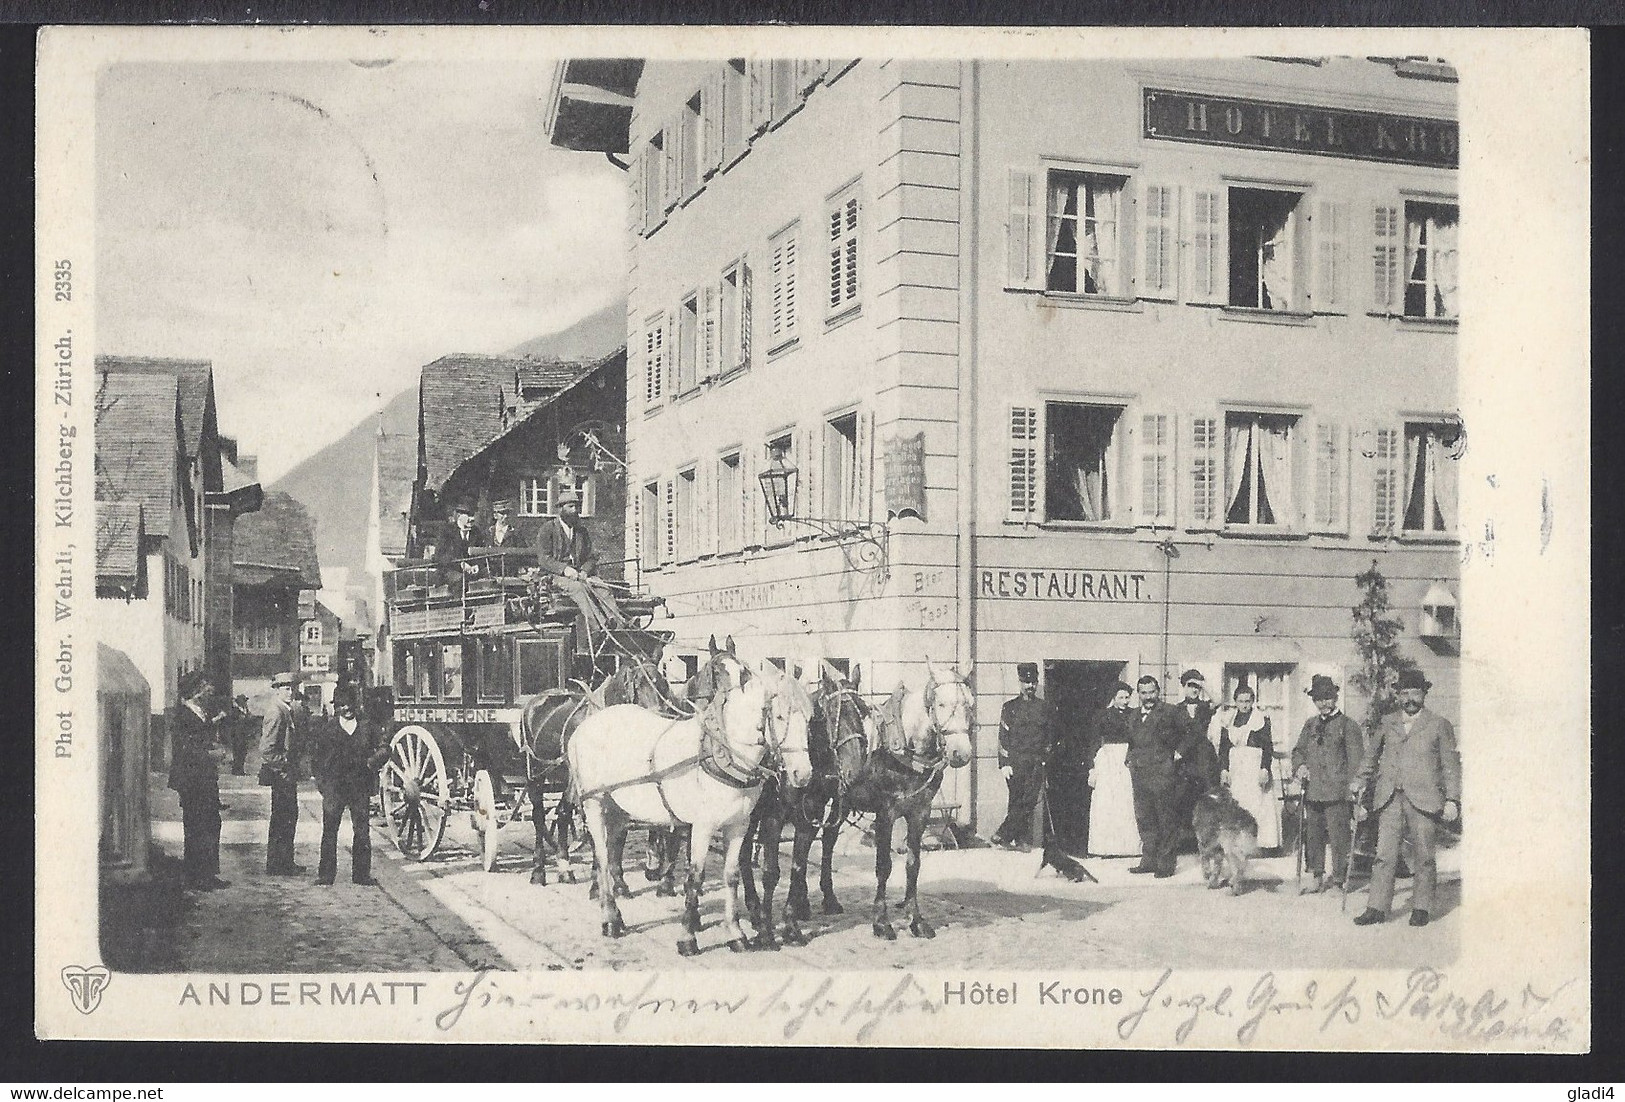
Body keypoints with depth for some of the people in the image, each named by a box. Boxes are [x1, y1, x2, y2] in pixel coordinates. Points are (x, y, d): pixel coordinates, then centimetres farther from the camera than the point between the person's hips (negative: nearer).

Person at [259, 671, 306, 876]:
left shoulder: (287, 711, 14)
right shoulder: (276, 713, -17)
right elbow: (267, 750, -22)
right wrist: (283, 769, -18)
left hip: (288, 774, 10)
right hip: (281, 774, -10)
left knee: (289, 817, 14)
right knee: (281, 819, -4)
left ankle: (286, 863, 22)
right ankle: (277, 866, 2)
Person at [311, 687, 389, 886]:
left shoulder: (367, 726, 8)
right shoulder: (327, 728, 6)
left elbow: (384, 748, 10)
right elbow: (316, 756, 9)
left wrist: (372, 763, -6)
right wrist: (320, 780, 1)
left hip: (360, 785, 1)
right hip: (333, 785, -1)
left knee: (362, 831, 2)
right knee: (329, 830, -1)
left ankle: (361, 873, 9)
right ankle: (326, 874, 4)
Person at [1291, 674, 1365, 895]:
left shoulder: (1348, 725, -1)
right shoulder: (1310, 725, 15)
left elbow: (1356, 759, -3)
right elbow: (1298, 750, 22)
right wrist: (1299, 767, 1)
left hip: (1337, 793, -5)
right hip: (1312, 791, 5)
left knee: (1339, 839, -3)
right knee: (1312, 837, 9)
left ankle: (1337, 881, 5)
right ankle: (1315, 878, 19)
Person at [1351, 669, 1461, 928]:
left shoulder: (1439, 725, 4)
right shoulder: (1388, 722, 14)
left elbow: (1452, 765, 3)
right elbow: (1372, 754, 26)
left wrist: (1452, 800, -4)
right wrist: (1360, 781, 17)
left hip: (1423, 799, -2)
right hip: (1390, 799, 3)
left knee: (1423, 857, 3)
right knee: (1384, 855, -2)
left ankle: (1421, 908, 13)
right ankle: (1376, 908, 0)